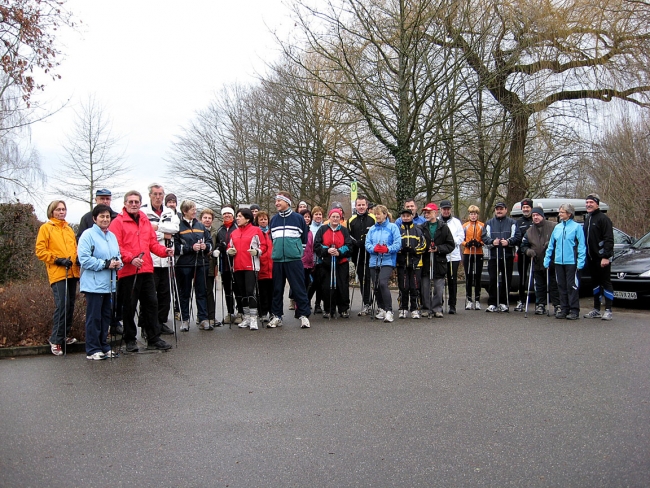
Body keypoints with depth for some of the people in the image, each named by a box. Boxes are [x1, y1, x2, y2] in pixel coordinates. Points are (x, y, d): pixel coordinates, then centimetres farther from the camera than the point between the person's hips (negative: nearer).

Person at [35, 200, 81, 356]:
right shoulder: (46, 228, 1)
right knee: (62, 306, -12)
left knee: (70, 305, 10)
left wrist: (78, 258, 4)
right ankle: (55, 340, -4)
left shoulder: (69, 229, 18)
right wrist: (57, 260, -14)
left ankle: (65, 335, 23)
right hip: (57, 273, -6)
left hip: (72, 272, 6)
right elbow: (40, 251, -5)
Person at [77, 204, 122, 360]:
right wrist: (105, 264, -18)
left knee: (106, 316, 13)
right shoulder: (88, 235, -8)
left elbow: (118, 255, 21)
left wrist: (118, 263, -2)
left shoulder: (112, 236, 15)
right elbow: (84, 259, -16)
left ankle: (104, 346, 24)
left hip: (109, 284, 7)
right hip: (94, 284, -7)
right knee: (94, 317, -2)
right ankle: (93, 350, 5)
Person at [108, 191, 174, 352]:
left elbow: (153, 243, 16)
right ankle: (130, 340, 15)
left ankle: (154, 338, 16)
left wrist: (164, 251, -2)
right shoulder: (118, 222, -3)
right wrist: (131, 259, -23)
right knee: (129, 306, 3)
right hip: (128, 271, -5)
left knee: (151, 303, 8)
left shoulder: (145, 221, 16)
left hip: (146, 270, 6)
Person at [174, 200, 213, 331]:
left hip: (201, 263, 4)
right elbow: (175, 247, -8)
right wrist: (191, 248, -16)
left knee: (202, 292, 3)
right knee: (185, 293, 6)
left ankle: (203, 319, 4)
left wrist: (206, 246, -6)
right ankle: (185, 320, 14)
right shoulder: (178, 227, -2)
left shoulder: (201, 226, 13)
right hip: (184, 264, -4)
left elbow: (210, 242, 15)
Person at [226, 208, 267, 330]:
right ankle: (246, 318, 21)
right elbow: (229, 247, 21)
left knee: (250, 291, -12)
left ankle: (253, 319, -6)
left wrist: (257, 251, -18)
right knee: (241, 293, 10)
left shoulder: (256, 230, 1)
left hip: (251, 266, -6)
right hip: (237, 267, 6)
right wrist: (229, 251, 0)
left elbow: (263, 246, 0)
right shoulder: (234, 233, 16)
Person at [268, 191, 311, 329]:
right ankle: (277, 316, 16)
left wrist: (299, 251, 6)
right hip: (277, 260, 4)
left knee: (299, 288, -4)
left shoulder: (298, 218, 1)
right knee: (277, 289, 8)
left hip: (294, 260, -4)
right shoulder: (273, 220, 11)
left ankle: (304, 315, 2)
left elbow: (304, 237, 7)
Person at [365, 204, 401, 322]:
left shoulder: (392, 227, 2)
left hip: (387, 261, -5)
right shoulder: (372, 229, 15)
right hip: (374, 261, 5)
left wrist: (387, 249, -21)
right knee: (375, 286, 7)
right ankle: (381, 309, 25)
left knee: (383, 283, -22)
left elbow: (398, 244, -6)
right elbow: (367, 244, 8)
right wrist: (374, 248, -13)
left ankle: (389, 311, -16)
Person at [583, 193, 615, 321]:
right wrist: (585, 255, 12)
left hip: (602, 258, -8)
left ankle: (608, 310, 2)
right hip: (591, 258, 8)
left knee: (606, 282, -2)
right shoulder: (587, 219, 15)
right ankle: (596, 310, 20)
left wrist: (606, 256, -21)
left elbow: (609, 239, -16)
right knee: (595, 283, 12)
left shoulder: (603, 218, -10)